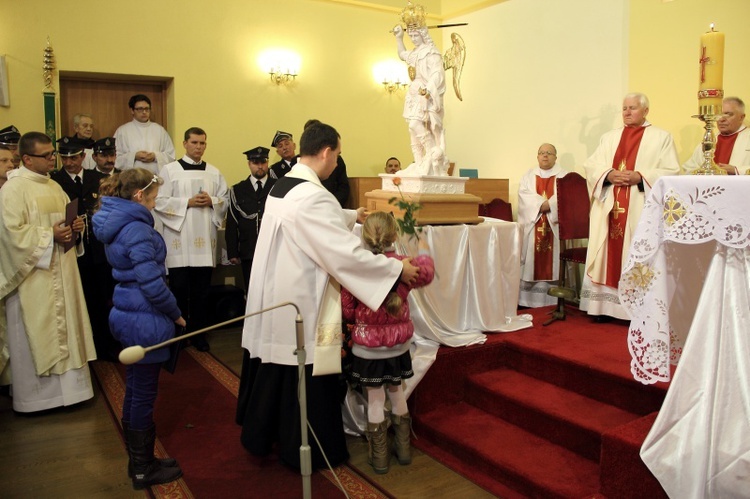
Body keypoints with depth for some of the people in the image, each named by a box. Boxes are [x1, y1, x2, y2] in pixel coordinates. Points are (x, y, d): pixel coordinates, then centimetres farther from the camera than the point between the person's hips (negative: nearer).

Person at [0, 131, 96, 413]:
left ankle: (65, 385, 24)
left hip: (60, 272, 8)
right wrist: (49, 235, -19)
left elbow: (67, 218, 21)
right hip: (33, 275, -8)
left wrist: (74, 227, 1)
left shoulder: (54, 186, 13)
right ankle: (36, 393, 12)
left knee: (63, 327, 12)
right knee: (36, 333, 0)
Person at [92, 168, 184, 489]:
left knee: (135, 391, 19)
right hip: (144, 321, -10)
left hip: (127, 316, 10)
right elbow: (152, 283, -24)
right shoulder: (138, 229, -21)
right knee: (144, 394, 4)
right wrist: (176, 313, -8)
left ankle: (139, 461, 34)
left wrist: (168, 312, 16)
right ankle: (144, 470, 20)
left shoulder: (117, 225, 9)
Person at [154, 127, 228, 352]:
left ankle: (199, 333, 19)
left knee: (201, 290, 7)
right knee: (179, 289, 1)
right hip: (179, 239, -3)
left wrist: (211, 201, -9)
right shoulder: (170, 170, 2)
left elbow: (225, 200, 10)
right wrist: (188, 202, -13)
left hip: (205, 239, 3)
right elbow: (160, 202, -5)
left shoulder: (214, 172, 12)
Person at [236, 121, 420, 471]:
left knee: (273, 369, 22)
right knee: (303, 379, 8)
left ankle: (261, 435, 39)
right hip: (298, 305, -9)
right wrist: (399, 268, -18)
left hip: (273, 298, 9)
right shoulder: (313, 196, -25)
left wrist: (354, 215, 33)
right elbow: (347, 254, -28)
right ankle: (304, 451, 25)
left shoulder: (281, 186, 6)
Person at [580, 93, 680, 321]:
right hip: (609, 207, 3)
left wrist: (640, 177, -15)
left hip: (642, 210, -3)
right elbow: (591, 165, 9)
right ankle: (606, 305, 6)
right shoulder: (609, 137, 19)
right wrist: (608, 174, -10)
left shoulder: (661, 137, 8)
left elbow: (672, 171, -2)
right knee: (608, 255, 1)